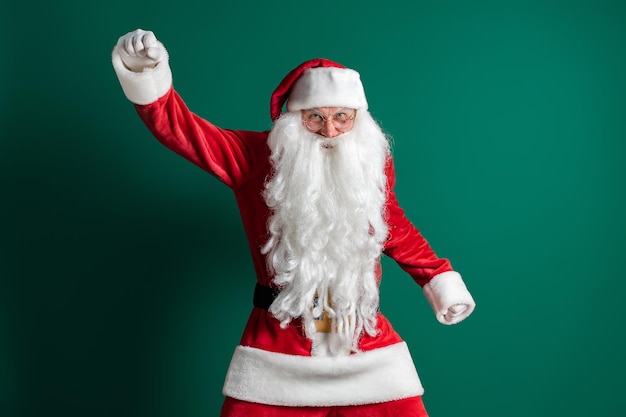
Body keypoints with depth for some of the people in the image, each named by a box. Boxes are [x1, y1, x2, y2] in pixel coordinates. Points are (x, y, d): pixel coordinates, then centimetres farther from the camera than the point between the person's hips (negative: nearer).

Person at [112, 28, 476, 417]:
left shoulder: (373, 163, 5)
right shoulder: (259, 156, -4)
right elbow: (182, 129, -11)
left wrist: (440, 278, 20)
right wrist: (146, 75, -27)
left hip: (366, 344, 3)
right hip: (276, 347, -2)